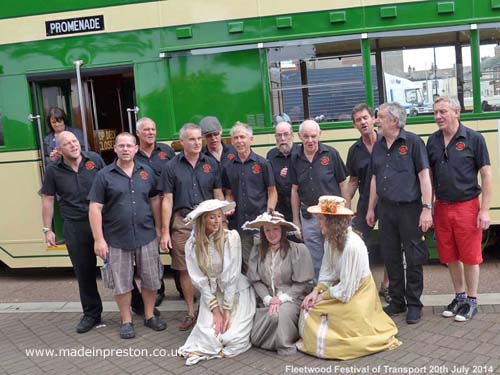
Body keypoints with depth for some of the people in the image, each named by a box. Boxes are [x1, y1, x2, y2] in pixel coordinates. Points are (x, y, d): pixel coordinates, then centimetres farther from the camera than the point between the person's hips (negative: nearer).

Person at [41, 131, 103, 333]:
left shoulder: (95, 159, -2)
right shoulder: (53, 170, 0)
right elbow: (47, 200, 7)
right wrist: (47, 229, 5)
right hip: (75, 227, 1)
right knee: (84, 271, 10)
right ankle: (91, 314, 25)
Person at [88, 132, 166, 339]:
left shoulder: (147, 172, 5)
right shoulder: (104, 175, -4)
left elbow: (154, 200, 12)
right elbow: (95, 208, -6)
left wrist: (159, 228, 9)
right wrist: (99, 239, -11)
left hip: (146, 236, 3)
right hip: (117, 239, -2)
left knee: (151, 279, 11)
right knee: (122, 283, 8)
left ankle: (149, 316, 29)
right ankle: (126, 321, 24)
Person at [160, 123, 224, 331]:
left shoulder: (211, 164, 5)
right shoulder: (171, 167, 2)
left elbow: (218, 195, 8)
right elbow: (167, 201, 1)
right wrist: (165, 231, -2)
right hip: (182, 222, 0)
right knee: (185, 270, 6)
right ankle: (191, 313, 20)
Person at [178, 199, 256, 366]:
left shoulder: (231, 237, -15)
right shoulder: (192, 245, -7)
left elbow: (232, 275, -17)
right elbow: (200, 281, -7)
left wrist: (227, 311, -17)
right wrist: (216, 311, -14)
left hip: (237, 292, -1)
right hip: (211, 295, 1)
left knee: (232, 337, -14)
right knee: (208, 335, -22)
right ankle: (204, 347, 5)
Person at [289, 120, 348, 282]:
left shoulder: (331, 154, -5)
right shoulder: (295, 159, 3)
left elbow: (343, 184, -1)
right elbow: (295, 190, 8)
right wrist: (296, 220, 8)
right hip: (308, 217, 3)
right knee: (315, 261, 12)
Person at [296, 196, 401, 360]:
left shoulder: (352, 245, -30)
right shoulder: (331, 239, -3)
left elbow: (345, 290, -25)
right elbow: (327, 271, 2)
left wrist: (323, 296, -13)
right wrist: (316, 291, -13)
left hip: (354, 297, -8)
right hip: (342, 288, 8)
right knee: (308, 311, -2)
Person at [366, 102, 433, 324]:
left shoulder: (413, 142, -7)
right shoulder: (378, 146, 10)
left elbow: (424, 175, -10)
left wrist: (426, 208, -15)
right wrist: (371, 209, 15)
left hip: (410, 208, -5)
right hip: (386, 210, 6)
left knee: (414, 258, 3)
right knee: (390, 258, 12)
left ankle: (413, 304, 17)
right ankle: (397, 302, 26)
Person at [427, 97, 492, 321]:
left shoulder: (473, 139, -7)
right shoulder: (432, 141, 5)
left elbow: (486, 175, -6)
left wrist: (485, 210, -11)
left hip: (467, 206, -4)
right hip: (442, 208, 4)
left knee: (470, 256, 5)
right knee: (450, 257, 12)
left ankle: (471, 301, 21)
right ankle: (459, 296, 30)